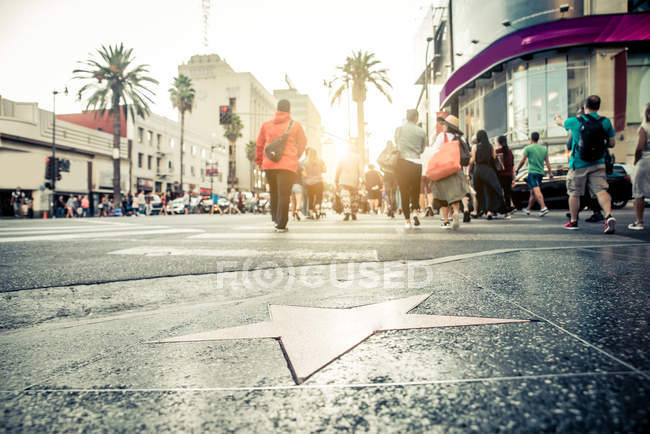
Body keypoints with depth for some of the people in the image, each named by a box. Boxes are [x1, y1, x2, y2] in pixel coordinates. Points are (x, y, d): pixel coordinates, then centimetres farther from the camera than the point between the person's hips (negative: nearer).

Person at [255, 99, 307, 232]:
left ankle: (276, 218, 27)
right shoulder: (296, 126, 3)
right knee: (284, 194, -3)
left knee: (274, 192, 20)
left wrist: (259, 161, 24)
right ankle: (281, 225, -6)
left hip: (269, 164, 3)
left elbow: (259, 145, 13)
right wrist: (295, 157, 29)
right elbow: (303, 143, 13)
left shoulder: (266, 125, 9)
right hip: (288, 165, -3)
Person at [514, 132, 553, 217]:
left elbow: (522, 161, -1)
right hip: (541, 172, 6)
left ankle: (543, 208, -34)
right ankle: (528, 209, 26)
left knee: (536, 190, -19)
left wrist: (516, 170, 8)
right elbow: (547, 162, 11)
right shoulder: (544, 148, 15)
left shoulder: (528, 148, -1)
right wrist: (550, 172, 11)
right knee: (532, 192, 15)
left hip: (532, 172, -6)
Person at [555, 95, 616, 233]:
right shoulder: (606, 122, -2)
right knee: (601, 191, -4)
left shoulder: (575, 121, -5)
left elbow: (560, 122, 17)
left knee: (574, 194, 11)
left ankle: (573, 221, 22)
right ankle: (609, 215, -27)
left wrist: (558, 117, 41)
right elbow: (612, 143, 2)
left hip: (578, 165, -1)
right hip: (598, 164, 1)